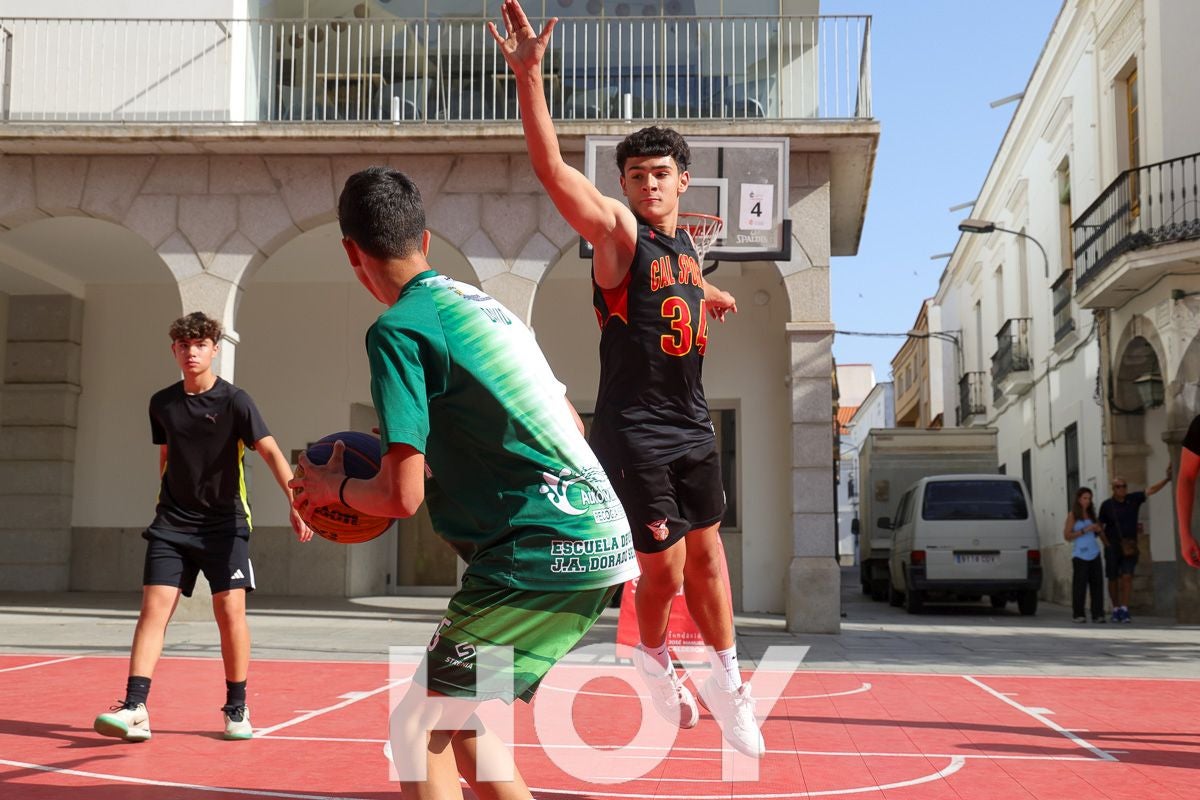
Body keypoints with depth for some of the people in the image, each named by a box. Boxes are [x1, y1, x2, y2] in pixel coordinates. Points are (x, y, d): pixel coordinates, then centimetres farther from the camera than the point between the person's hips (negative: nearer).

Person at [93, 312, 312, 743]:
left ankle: (237, 709, 9)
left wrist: (295, 502, -29)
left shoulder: (234, 401, -7)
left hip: (224, 522, -3)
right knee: (153, 608, -8)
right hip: (172, 523, 3)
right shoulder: (162, 403, 7)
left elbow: (271, 452, -17)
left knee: (231, 611, -7)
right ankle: (135, 709, -10)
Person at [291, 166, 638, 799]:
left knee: (416, 730, -4)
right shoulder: (482, 303, 16)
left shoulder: (398, 329, -9)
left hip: (545, 553, -9)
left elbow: (402, 496, -14)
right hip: (603, 537, 9)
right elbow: (569, 423, 24)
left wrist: (333, 487, 8)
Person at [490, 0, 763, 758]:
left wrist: (710, 297, 45)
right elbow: (552, 167, -29)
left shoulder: (686, 242, 9)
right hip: (634, 431, -6)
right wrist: (529, 76, -39)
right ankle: (653, 658, 29)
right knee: (664, 567, -2)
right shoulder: (616, 229, -12)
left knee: (706, 551, 13)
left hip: (692, 426, 7)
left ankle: (727, 682, 27)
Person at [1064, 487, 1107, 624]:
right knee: (1080, 584, -6)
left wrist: (1099, 530, 2)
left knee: (1097, 583, -1)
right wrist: (1084, 531, -13)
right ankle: (1078, 614, 1)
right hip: (1080, 555, -5)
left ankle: (1097, 614, 1)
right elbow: (1067, 536, -5)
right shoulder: (1073, 515, 1)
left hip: (1094, 554, 5)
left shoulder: (1091, 514, 15)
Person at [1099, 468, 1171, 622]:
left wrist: (1167, 479, -20)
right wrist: (1106, 543, -5)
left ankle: (1124, 610, -11)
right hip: (1113, 547, -1)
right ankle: (1116, 610, 19)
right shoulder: (1107, 505, -5)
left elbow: (1151, 490, -7)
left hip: (1129, 547, 1)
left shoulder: (1133, 499, 0)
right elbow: (1099, 525, 1)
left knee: (1127, 577, -11)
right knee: (1113, 579, 6)